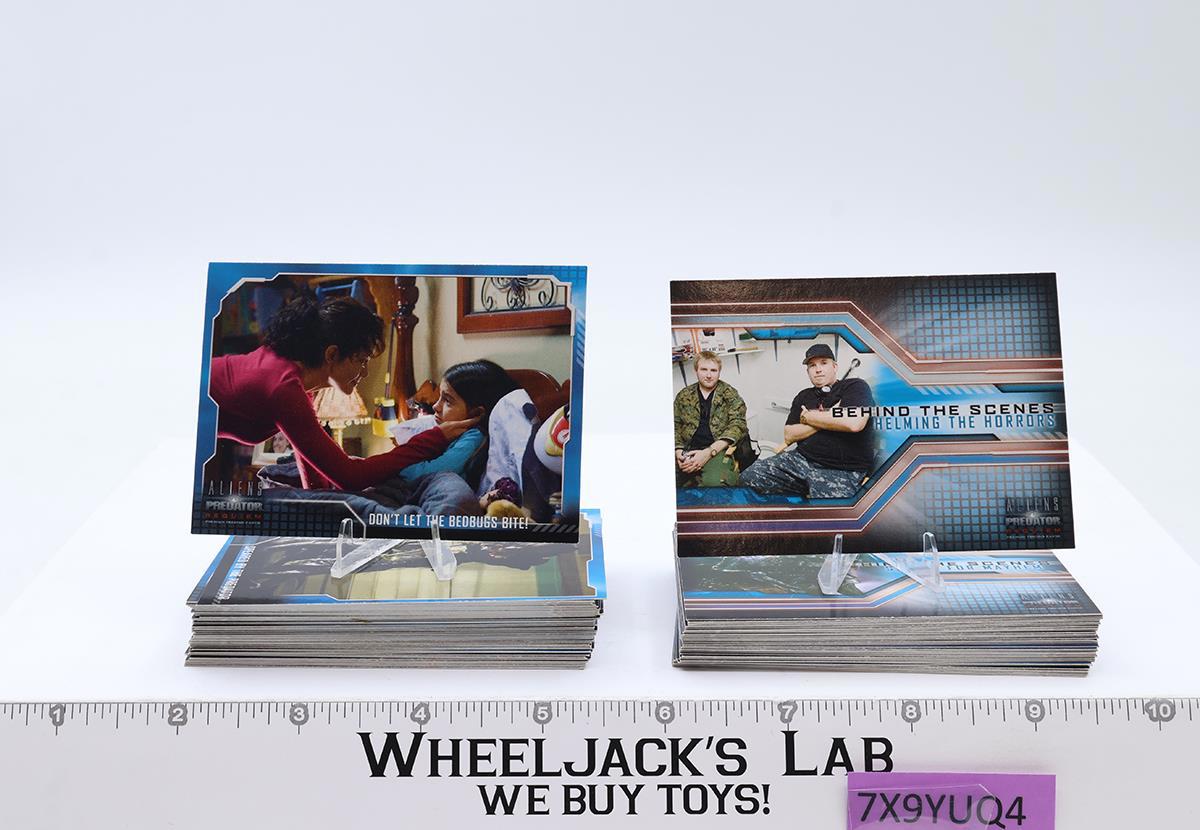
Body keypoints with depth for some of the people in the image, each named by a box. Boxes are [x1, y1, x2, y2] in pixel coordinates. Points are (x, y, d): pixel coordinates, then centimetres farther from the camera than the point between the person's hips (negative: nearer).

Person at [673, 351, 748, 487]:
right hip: (687, 450, 3)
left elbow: (737, 425, -1)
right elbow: (675, 426, 16)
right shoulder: (683, 395, 18)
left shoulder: (730, 395, 9)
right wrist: (678, 451, -6)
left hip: (717, 450, -3)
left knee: (715, 481, -37)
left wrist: (709, 452, -14)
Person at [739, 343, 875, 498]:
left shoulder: (856, 386, 0)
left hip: (843, 471, -6)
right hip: (801, 459, 7)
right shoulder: (803, 396, 17)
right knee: (748, 478, -9)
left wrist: (808, 417, -5)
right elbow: (789, 436, 8)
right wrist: (826, 419, -6)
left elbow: (854, 423, -21)